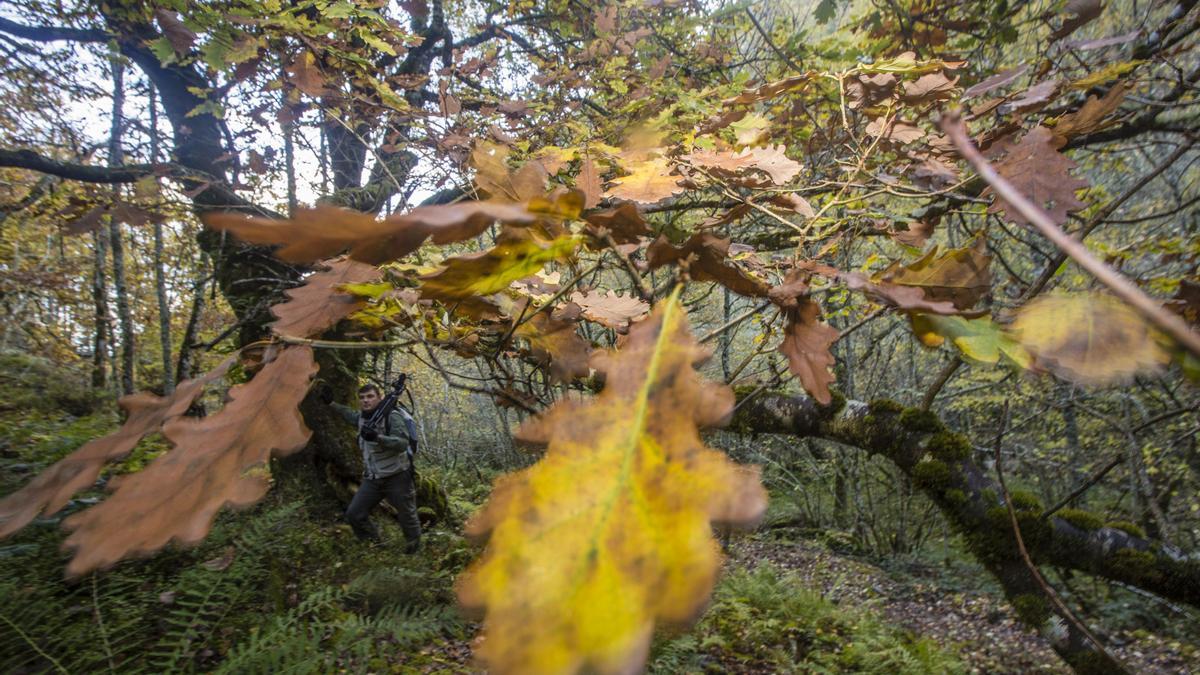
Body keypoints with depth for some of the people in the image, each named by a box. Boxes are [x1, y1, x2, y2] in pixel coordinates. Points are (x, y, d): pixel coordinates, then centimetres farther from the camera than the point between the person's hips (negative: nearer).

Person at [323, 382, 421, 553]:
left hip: (397, 478, -7)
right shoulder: (362, 416, 5)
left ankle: (414, 548, 33)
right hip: (372, 479, 7)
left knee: (407, 517, 7)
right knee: (353, 515, 4)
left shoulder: (392, 416, -18)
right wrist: (331, 403, 29)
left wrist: (377, 437, -44)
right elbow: (350, 414, 31)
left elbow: (402, 443, -31)